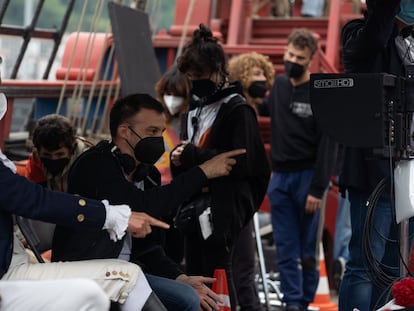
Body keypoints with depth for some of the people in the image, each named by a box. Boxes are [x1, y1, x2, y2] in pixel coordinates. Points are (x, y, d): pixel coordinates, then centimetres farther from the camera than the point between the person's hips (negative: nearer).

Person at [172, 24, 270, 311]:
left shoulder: (237, 109, -8)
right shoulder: (197, 107, 17)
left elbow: (241, 161, -18)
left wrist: (193, 155, -16)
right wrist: (180, 156, -1)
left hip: (223, 209, -8)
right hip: (195, 205, 8)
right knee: (195, 276, 9)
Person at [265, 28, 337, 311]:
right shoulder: (278, 86, 10)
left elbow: (328, 145, -11)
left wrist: (318, 189, -15)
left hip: (307, 177, -4)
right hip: (279, 177, 5)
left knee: (308, 250, 1)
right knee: (286, 249, 1)